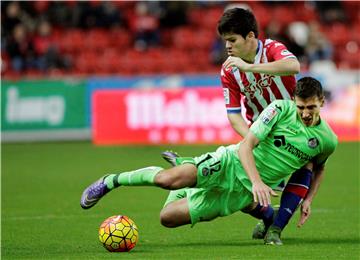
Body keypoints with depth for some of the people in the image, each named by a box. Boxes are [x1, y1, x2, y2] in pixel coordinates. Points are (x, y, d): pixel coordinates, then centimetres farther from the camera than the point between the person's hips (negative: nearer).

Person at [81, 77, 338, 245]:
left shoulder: (327, 140, 1)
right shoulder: (281, 109, -9)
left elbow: (318, 167, 25)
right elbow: (246, 145, -14)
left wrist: (308, 199, 10)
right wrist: (257, 181, -29)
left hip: (243, 192, 3)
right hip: (231, 163, -3)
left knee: (168, 217, -6)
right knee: (167, 179, -30)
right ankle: (112, 181, -1)